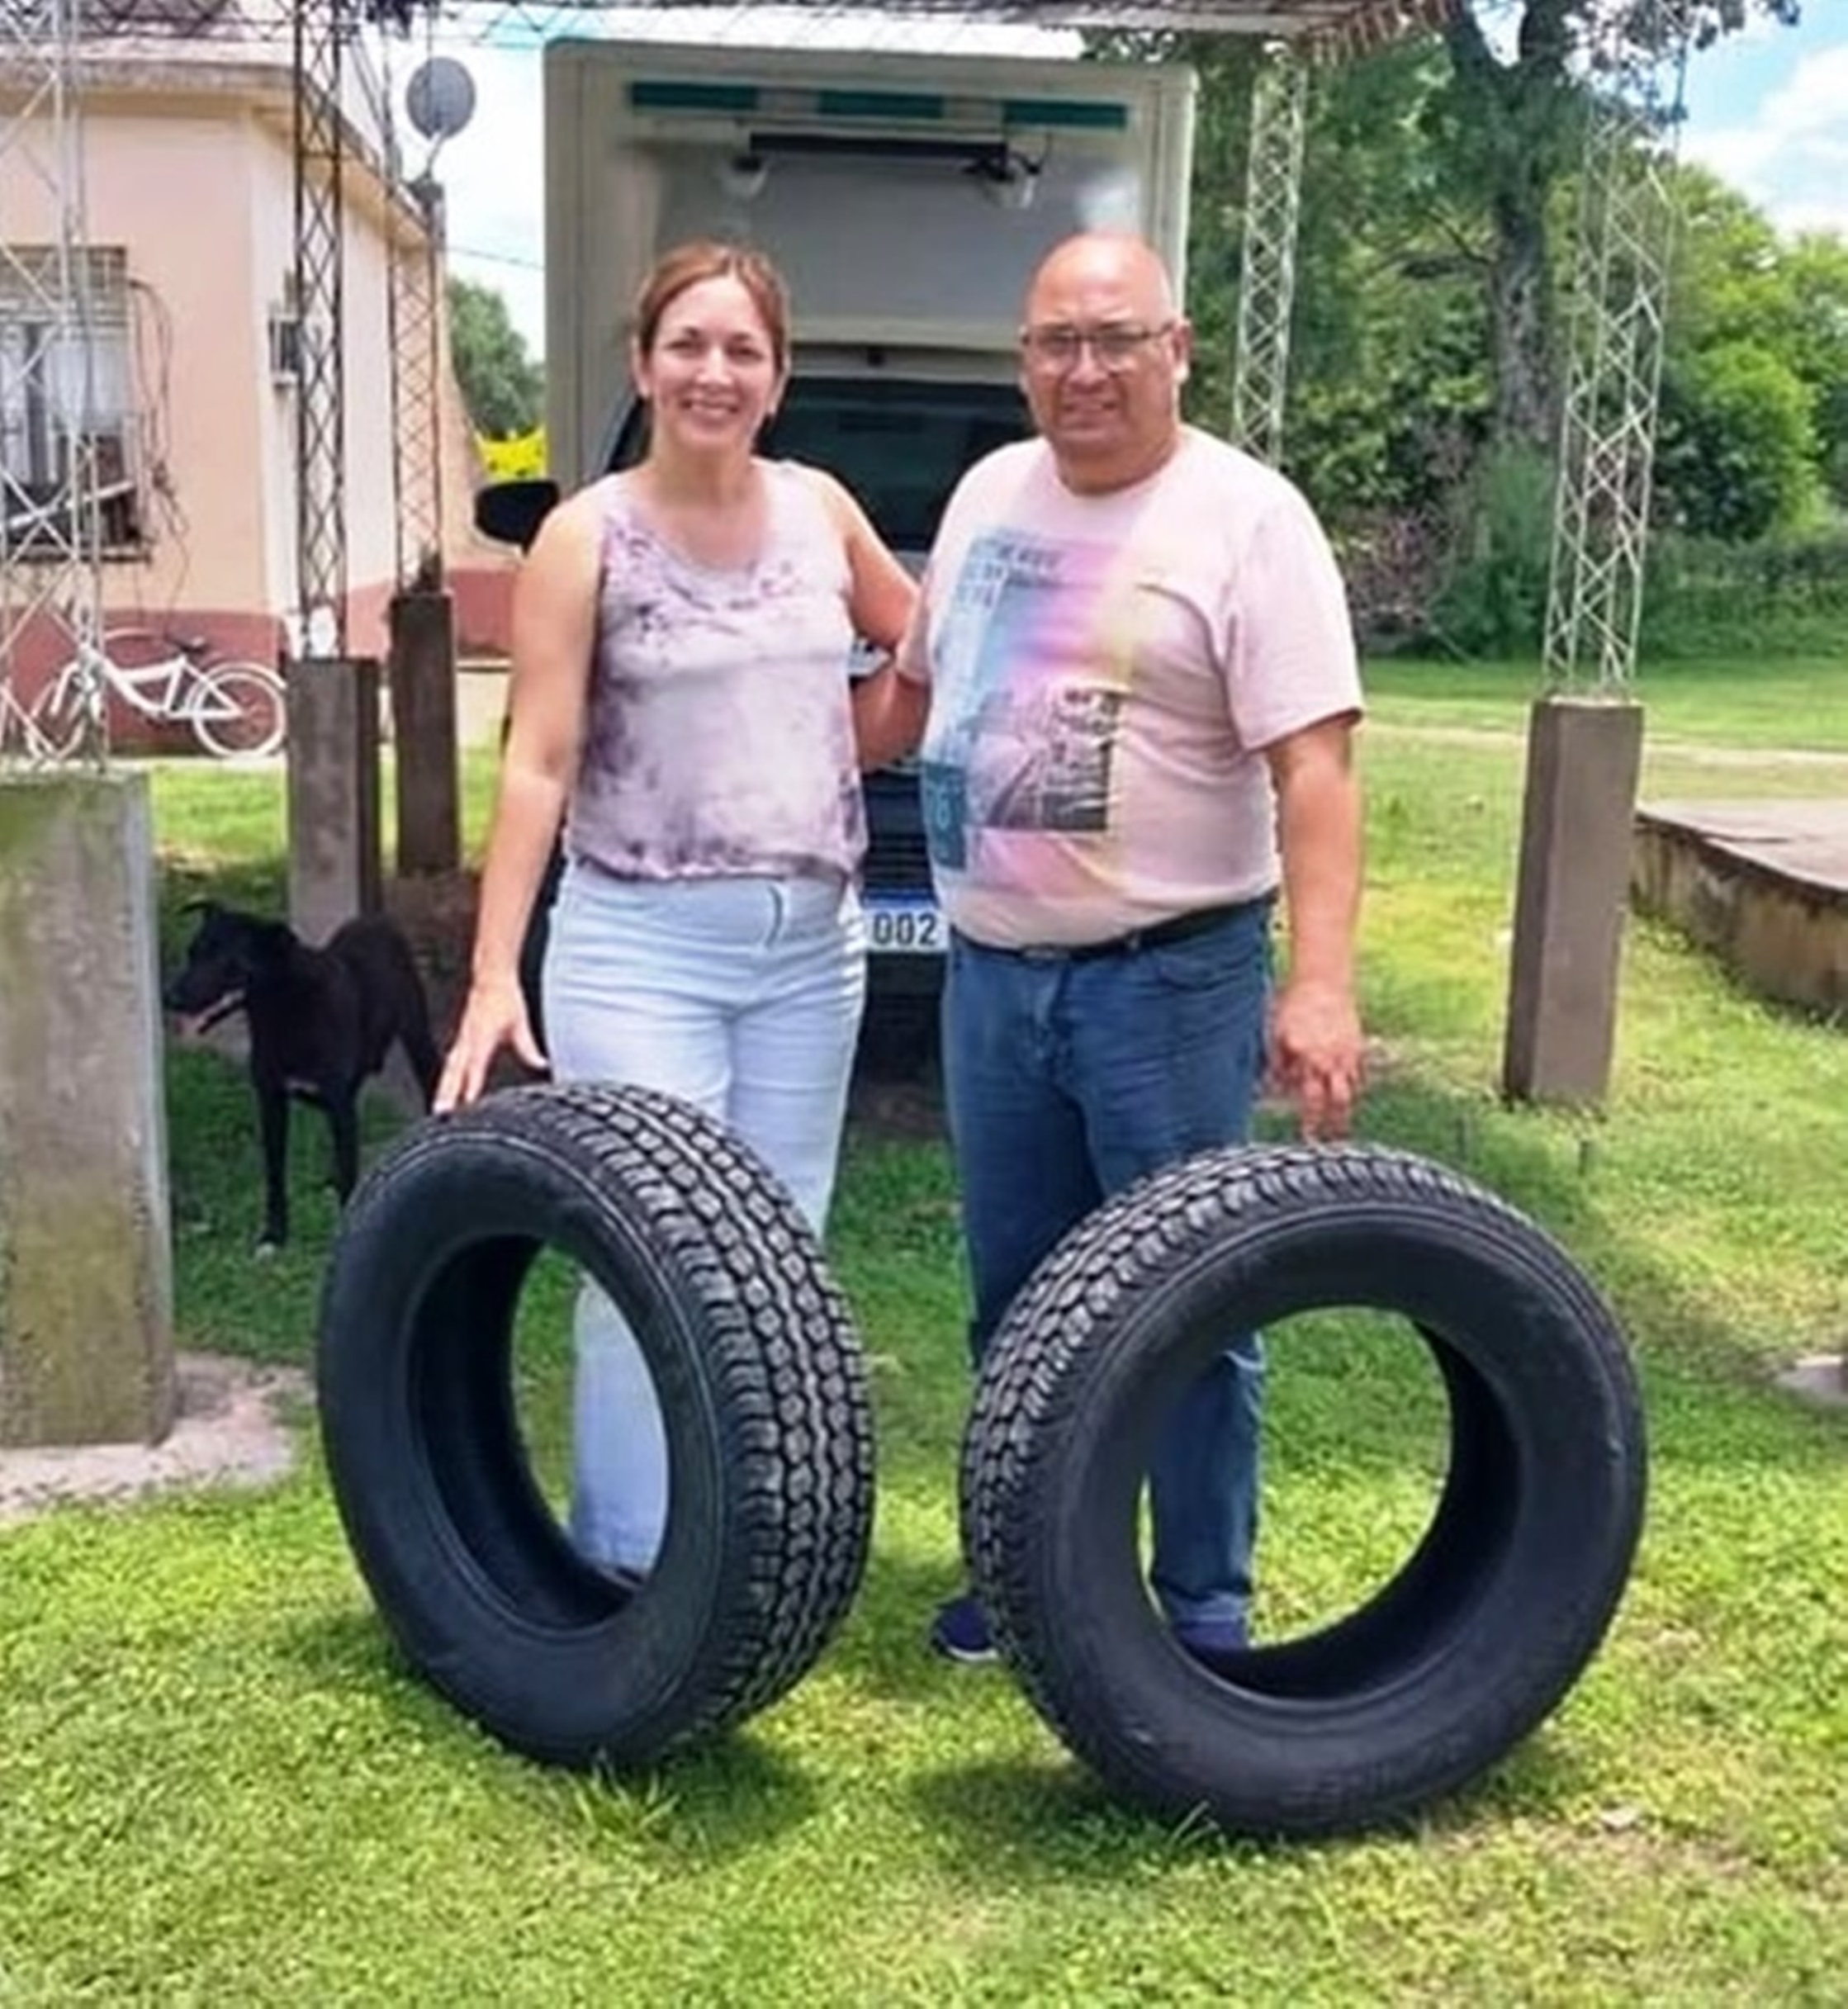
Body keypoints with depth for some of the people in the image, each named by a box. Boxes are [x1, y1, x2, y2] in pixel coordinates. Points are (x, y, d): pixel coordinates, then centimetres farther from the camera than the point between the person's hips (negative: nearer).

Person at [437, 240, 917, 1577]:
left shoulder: (821, 510, 6)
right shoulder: (588, 537, -5)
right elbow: (536, 765, -8)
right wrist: (494, 976, -14)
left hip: (814, 941, 4)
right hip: (641, 943, -4)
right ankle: (632, 1571, 11)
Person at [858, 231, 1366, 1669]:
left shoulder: (1245, 518, -11)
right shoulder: (989, 493, 9)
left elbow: (1314, 765, -18)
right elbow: (917, 684, 23)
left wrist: (1322, 983, -27)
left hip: (1170, 978, -6)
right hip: (990, 973, 6)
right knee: (1016, 1304, 16)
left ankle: (1207, 1621, 18)